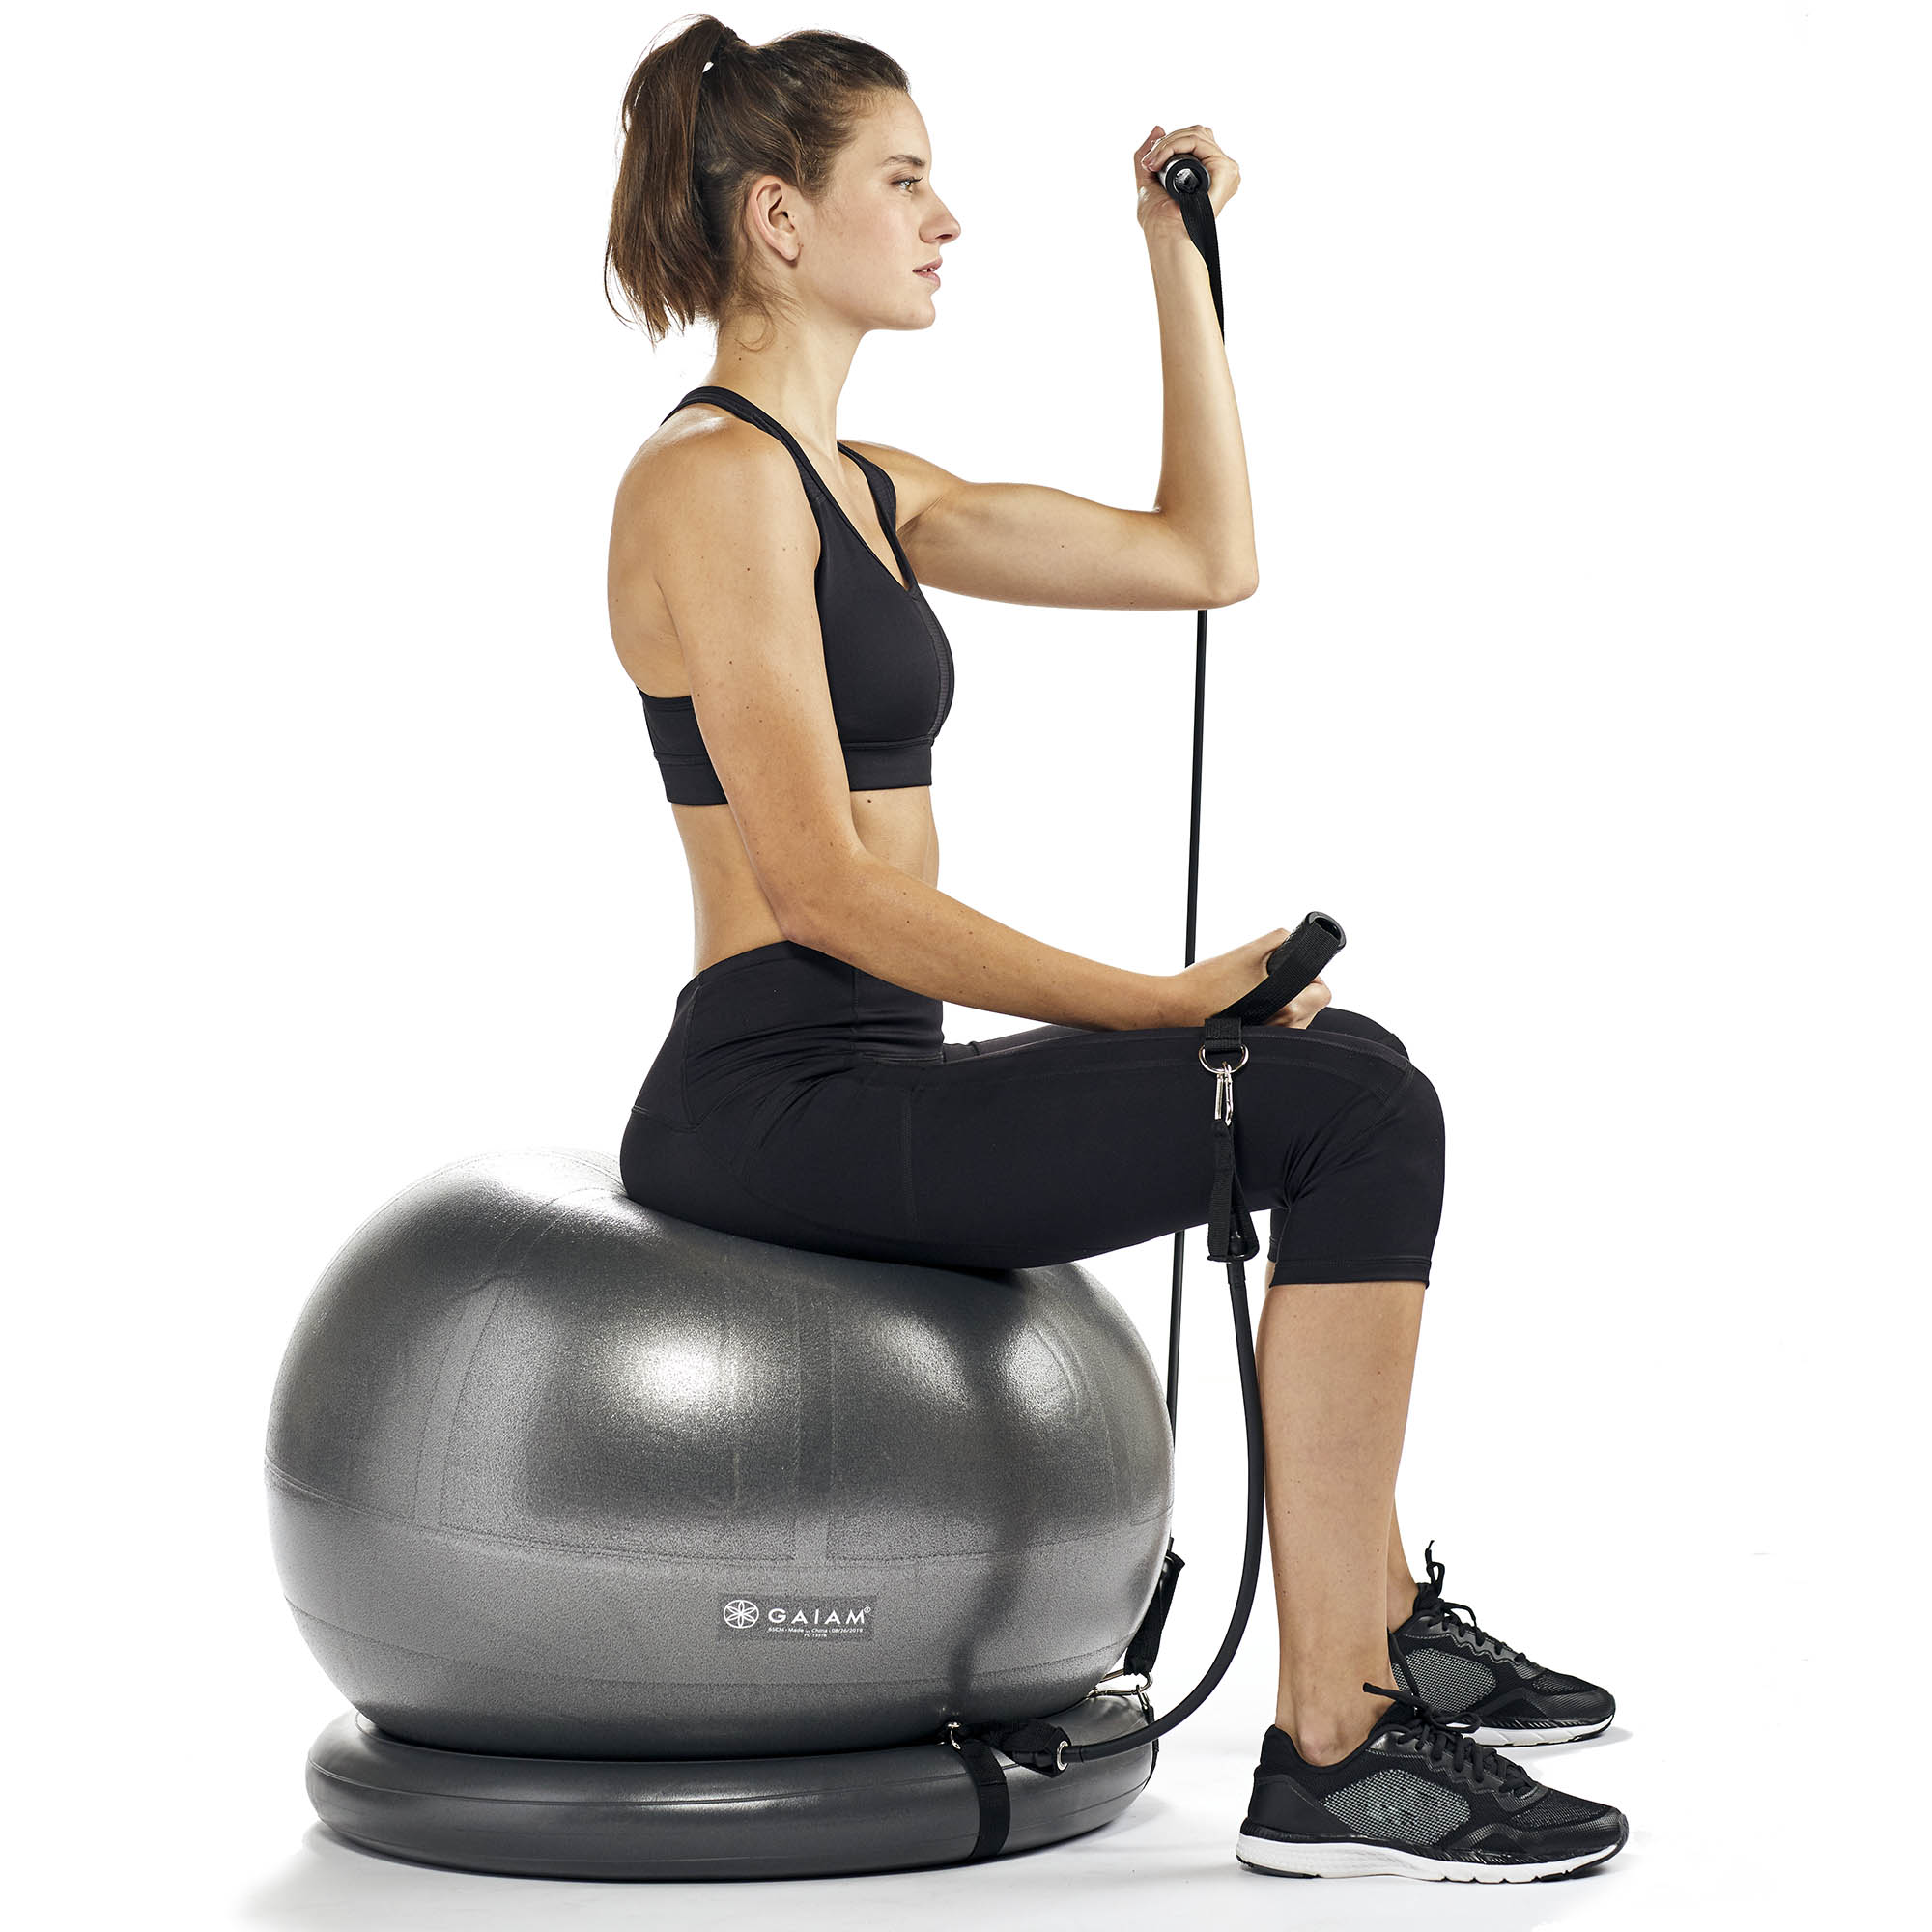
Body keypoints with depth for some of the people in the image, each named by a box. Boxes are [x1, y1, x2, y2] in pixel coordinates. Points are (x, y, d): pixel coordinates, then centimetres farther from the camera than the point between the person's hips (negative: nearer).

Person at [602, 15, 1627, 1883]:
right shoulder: (716, 478, -14)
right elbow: (822, 887, -20)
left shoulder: (859, 484, 16)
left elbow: (1205, 555, 18)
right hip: (776, 1098, -10)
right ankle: (1331, 1756, -16)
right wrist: (1168, 1003, -19)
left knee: (1348, 1074, 20)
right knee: (1360, 1114, -19)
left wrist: (1179, 251, 16)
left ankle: (1382, 1626, 27)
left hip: (865, 1080, 10)